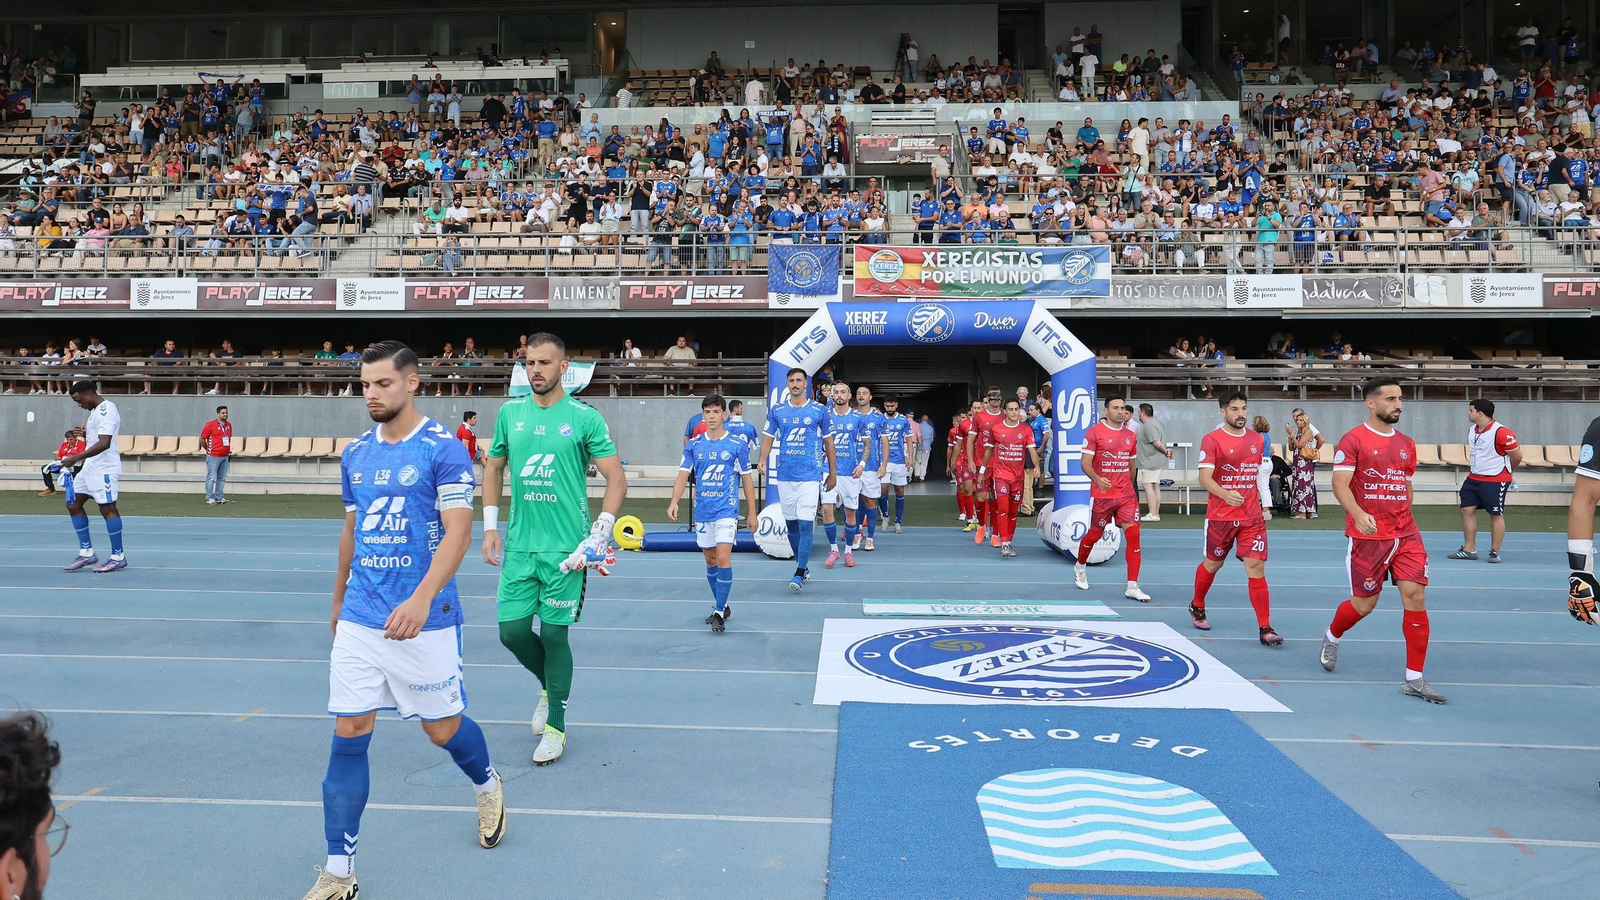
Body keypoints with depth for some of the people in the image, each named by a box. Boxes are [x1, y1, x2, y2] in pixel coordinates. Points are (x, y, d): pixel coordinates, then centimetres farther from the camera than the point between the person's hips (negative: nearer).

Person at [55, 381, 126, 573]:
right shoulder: (97, 410, 16)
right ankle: (87, 553, 16)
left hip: (104, 469, -11)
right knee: (73, 505, 11)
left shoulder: (106, 410, -16)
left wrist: (76, 458, -30)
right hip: (90, 467, 11)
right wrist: (85, 434, 8)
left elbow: (104, 443, -28)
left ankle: (118, 557, 1)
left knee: (108, 509, -6)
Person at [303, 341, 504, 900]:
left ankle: (487, 786, 42)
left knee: (442, 729, 8)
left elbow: (458, 532, -18)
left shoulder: (443, 450, -10)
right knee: (348, 737, 2)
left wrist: (422, 599, -31)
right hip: (359, 622, 5)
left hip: (424, 621, -5)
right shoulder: (355, 455, 8)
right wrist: (338, 601, 25)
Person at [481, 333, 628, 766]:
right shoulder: (509, 413, 7)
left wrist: (598, 538, -13)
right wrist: (490, 528, 11)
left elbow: (617, 479, -5)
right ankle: (549, 686, 35)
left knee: (554, 635, 2)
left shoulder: (585, 418, -6)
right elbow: (493, 469, 18)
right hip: (518, 546, 4)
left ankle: (556, 727, 18)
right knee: (512, 631, 4)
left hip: (565, 548, -4)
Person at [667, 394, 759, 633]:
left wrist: (752, 513, 2)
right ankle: (721, 606, 28)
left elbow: (746, 478, 2)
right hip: (702, 511, 4)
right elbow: (683, 475, 0)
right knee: (710, 560, 13)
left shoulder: (738, 444, -3)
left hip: (726, 510, -4)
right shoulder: (694, 445, 4)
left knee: (723, 558, -16)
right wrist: (674, 502, -17)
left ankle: (719, 613, -10)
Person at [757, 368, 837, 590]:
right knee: (791, 524, 10)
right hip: (785, 476, 3)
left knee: (805, 524, -10)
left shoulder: (819, 410, 2)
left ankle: (800, 574, -9)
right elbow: (768, 439, 7)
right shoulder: (776, 411, 7)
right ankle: (803, 565, 27)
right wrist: (761, 462, -11)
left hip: (810, 476, -3)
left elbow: (828, 442, 9)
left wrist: (832, 473, 10)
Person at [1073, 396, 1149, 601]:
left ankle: (1132, 587, -5)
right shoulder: (1094, 432, -6)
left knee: (1133, 534, -8)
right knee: (1094, 534, 9)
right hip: (1101, 495, -4)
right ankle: (1080, 567, 40)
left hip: (1126, 495, 4)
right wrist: (1097, 479, -29)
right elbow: (1085, 463, -12)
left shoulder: (1130, 435, 9)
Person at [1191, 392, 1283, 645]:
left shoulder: (1257, 439, 8)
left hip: (1252, 517, 3)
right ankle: (1197, 608, 39)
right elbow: (1204, 478, -17)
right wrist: (1225, 494, -34)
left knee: (1256, 567, -6)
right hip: (1220, 517, -3)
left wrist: (1264, 504, 16)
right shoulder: (1212, 439, -8)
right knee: (1212, 564, 13)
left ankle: (1265, 628, -5)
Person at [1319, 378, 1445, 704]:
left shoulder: (1407, 444, 12)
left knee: (1416, 597, -6)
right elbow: (1340, 484, -16)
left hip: (1406, 534, 5)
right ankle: (1332, 637, 38)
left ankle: (1414, 679, 2)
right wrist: (1359, 514, -31)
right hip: (1368, 535, -5)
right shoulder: (1353, 440, -7)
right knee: (1364, 603, 4)